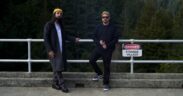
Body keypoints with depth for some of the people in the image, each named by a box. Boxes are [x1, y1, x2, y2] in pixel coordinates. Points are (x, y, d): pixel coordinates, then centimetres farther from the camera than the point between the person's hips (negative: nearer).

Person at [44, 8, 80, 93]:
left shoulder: (60, 25, 15)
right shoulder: (49, 25, -6)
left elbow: (65, 36, 18)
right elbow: (46, 38, -12)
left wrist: (74, 39, 7)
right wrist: (50, 50, -18)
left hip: (61, 50, 7)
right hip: (53, 50, -7)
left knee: (58, 68, 9)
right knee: (57, 68, -5)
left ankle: (55, 83, 19)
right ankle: (62, 85, -1)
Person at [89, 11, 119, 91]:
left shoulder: (113, 28, -1)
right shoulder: (98, 27, 5)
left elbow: (115, 39, -2)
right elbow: (94, 37, 7)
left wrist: (108, 45, -14)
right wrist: (99, 42, -13)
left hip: (108, 50, -3)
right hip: (98, 48, 3)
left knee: (106, 66, -1)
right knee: (92, 60, -9)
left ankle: (106, 83, 11)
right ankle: (99, 74, 18)